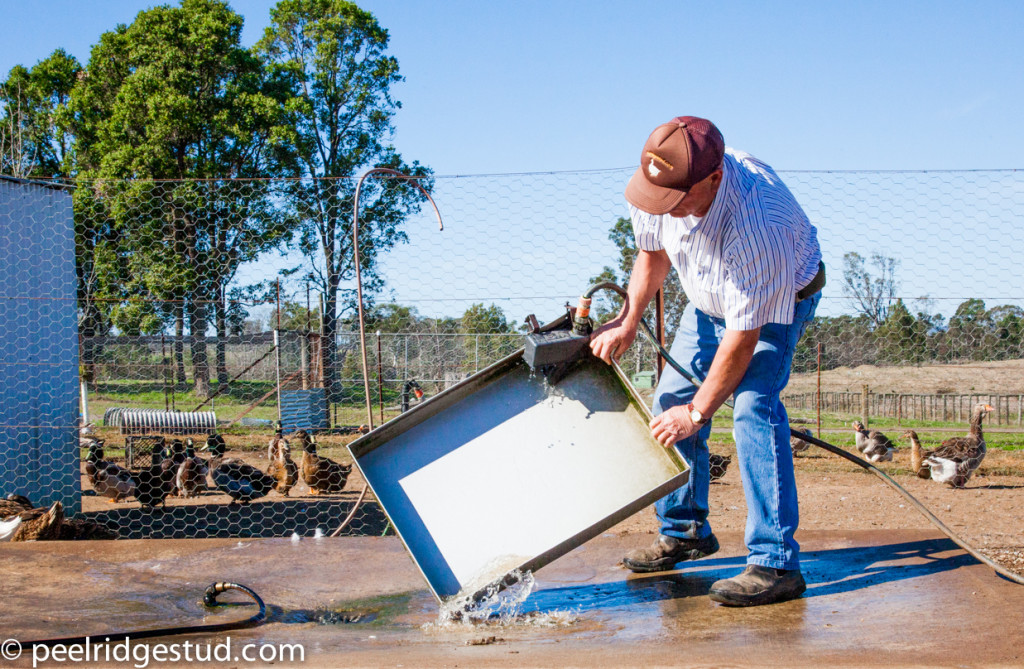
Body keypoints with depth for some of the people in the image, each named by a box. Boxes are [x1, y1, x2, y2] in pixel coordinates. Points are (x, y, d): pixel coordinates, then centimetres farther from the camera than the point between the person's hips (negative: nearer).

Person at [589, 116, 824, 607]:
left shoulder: (755, 224, -44)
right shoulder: (661, 182, -24)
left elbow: (743, 336, -35)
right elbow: (652, 252, -1)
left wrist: (698, 412, -27)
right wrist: (627, 322, -10)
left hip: (780, 301, -7)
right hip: (711, 299, 7)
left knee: (753, 405, -26)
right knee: (671, 400, 5)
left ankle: (776, 563, -22)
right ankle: (684, 532, 24)